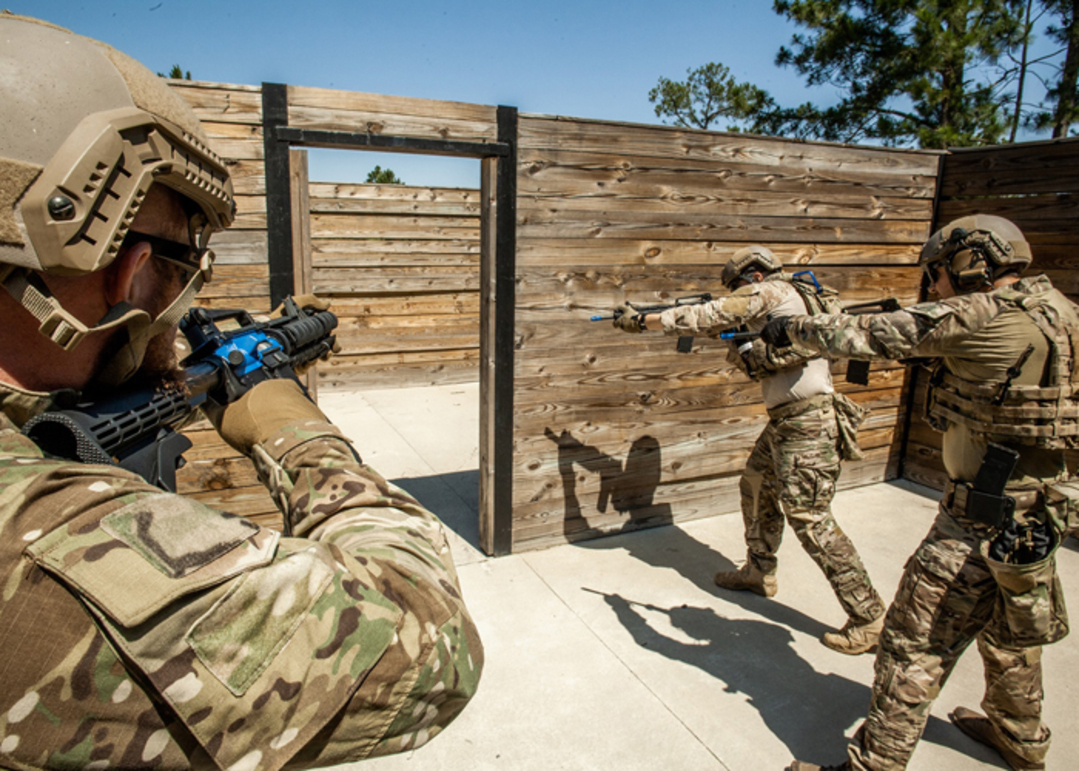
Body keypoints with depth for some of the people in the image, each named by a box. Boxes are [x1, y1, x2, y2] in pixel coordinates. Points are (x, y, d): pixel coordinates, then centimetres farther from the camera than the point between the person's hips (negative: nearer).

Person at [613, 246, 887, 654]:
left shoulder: (768, 291, -9)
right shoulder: (791, 299, 19)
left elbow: (704, 317, -11)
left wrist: (640, 319, -3)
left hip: (807, 424, -10)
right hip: (785, 421, 10)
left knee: (810, 518, -7)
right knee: (756, 488, 20)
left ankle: (868, 616, 3)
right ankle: (759, 571, 36)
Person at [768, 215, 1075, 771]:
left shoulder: (981, 314, -19)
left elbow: (867, 336, -14)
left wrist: (790, 329, -1)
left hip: (983, 519, -9)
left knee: (915, 650, -1)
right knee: (1013, 633, 29)